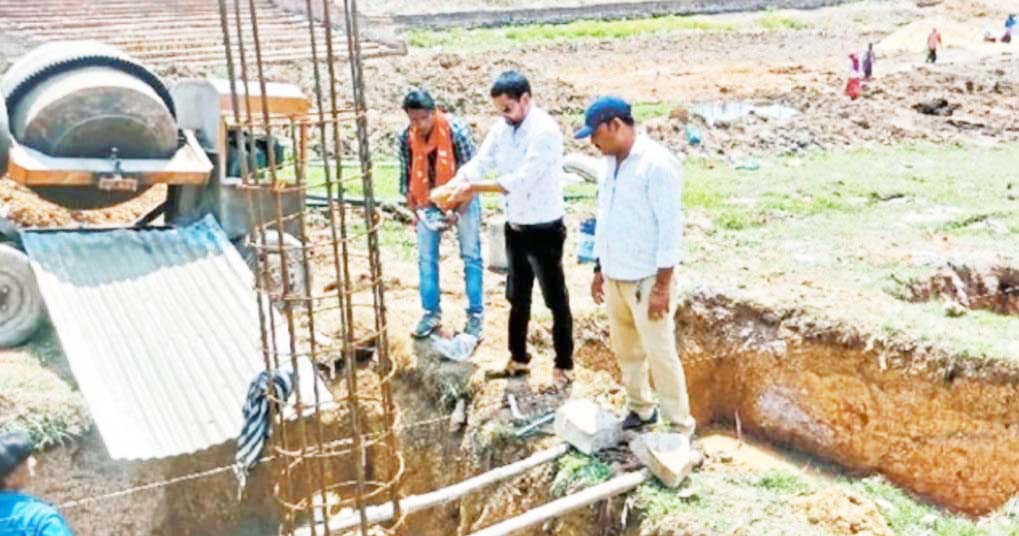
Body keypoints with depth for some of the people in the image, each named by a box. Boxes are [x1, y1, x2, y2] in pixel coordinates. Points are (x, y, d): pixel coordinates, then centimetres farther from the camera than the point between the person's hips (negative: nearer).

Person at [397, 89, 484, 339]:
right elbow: (406, 175, -1)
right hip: (428, 203, 4)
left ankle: (476, 314, 11)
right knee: (426, 258, 7)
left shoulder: (456, 130, -23)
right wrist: (414, 209, -5)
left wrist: (458, 210, -21)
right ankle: (431, 313, 19)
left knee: (471, 256, 2)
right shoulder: (407, 137, -11)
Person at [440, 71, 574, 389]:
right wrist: (454, 185, -22)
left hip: (544, 231, -8)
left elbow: (520, 181, -29)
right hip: (515, 228, 8)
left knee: (556, 301, 7)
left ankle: (564, 365, 21)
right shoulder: (502, 127, 2)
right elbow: (480, 162, -2)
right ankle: (518, 358, 35)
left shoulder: (545, 131, -22)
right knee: (517, 298, 20)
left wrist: (474, 188, -29)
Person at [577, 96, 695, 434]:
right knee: (625, 349, 16)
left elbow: (670, 226, -19)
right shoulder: (611, 162, 8)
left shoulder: (657, 163, -18)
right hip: (615, 278, 8)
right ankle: (640, 409, 33)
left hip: (647, 280, -8)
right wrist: (599, 268, 16)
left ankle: (681, 427, 11)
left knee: (660, 353, -1)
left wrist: (662, 285, -19)